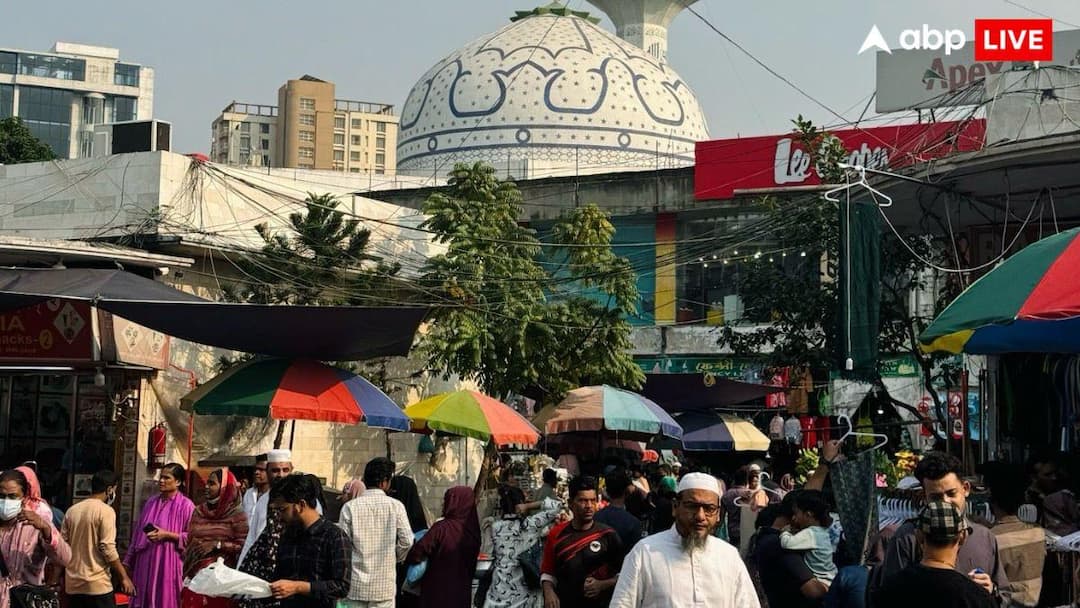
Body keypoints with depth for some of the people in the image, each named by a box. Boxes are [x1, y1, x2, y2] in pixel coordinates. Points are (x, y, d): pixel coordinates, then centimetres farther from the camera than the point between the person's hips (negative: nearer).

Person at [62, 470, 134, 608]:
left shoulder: (71, 511, 9)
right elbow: (108, 548, -16)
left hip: (73, 584, 7)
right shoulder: (106, 511, -10)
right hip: (97, 584, -6)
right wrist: (124, 577, -10)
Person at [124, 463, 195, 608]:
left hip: (168, 566, -6)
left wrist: (167, 535, -17)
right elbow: (137, 533, 15)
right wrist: (128, 561, 14)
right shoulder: (151, 502, 11)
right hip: (145, 564, 6)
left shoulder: (186, 505, -7)